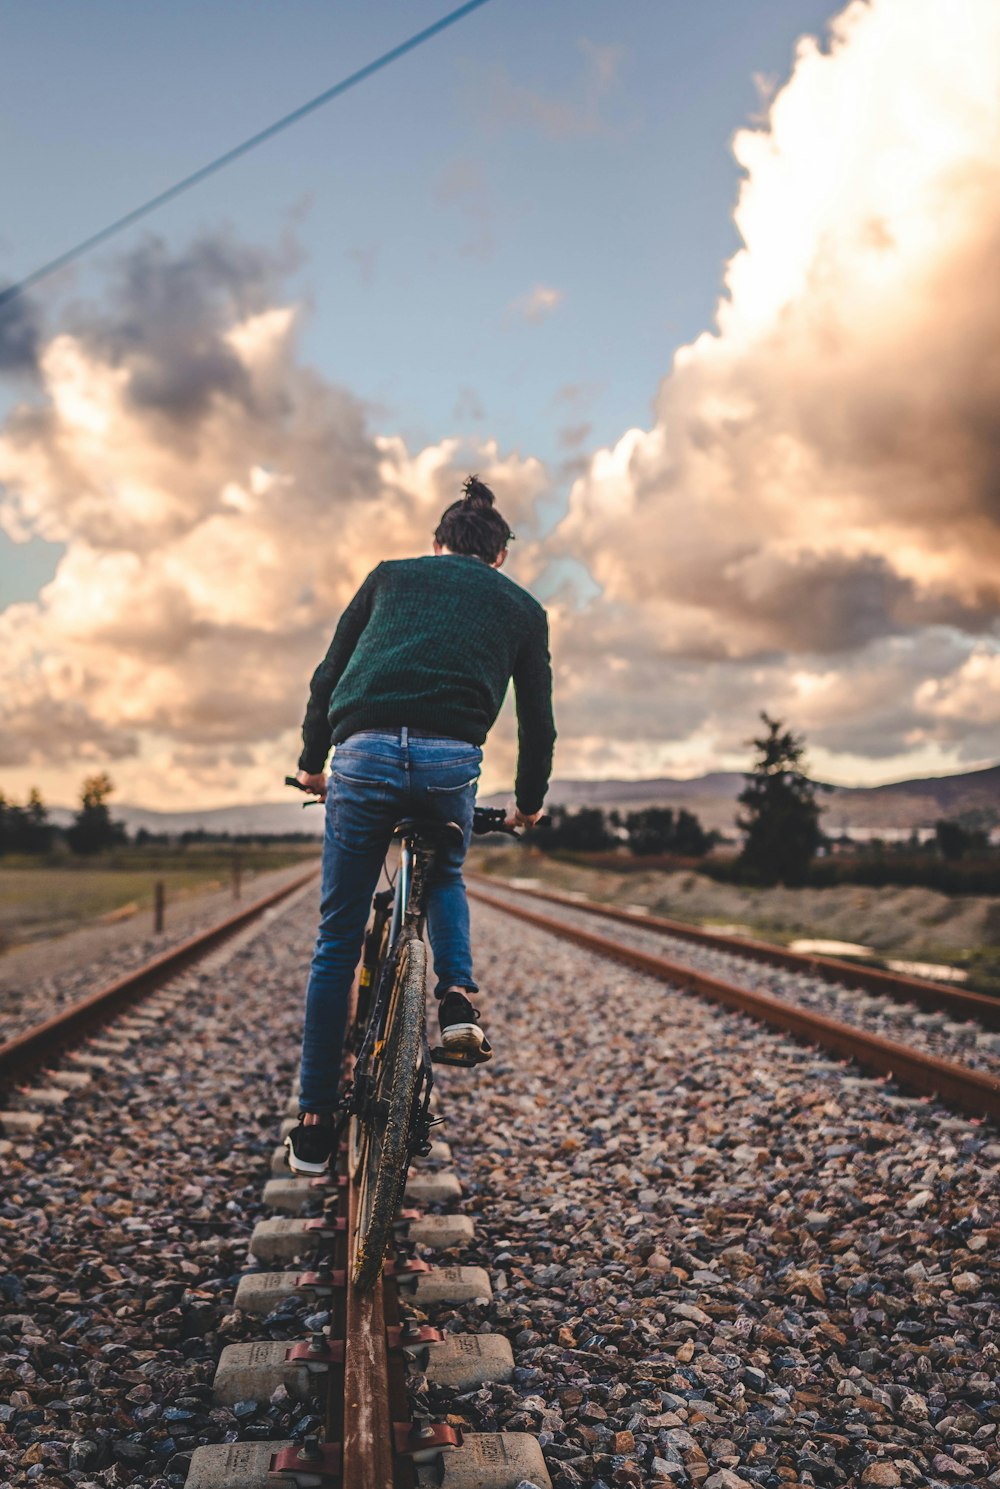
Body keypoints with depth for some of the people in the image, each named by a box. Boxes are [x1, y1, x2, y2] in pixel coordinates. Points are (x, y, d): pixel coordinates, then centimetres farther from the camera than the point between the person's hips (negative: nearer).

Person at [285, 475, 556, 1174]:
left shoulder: (391, 574, 25)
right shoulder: (522, 606, 24)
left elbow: (327, 678, 22)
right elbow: (538, 720, 23)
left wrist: (312, 763, 34)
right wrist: (529, 801, 38)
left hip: (365, 754, 0)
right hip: (451, 762, 0)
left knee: (338, 940, 12)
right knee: (445, 877, 34)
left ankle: (315, 1126, 19)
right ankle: (458, 997, 10)